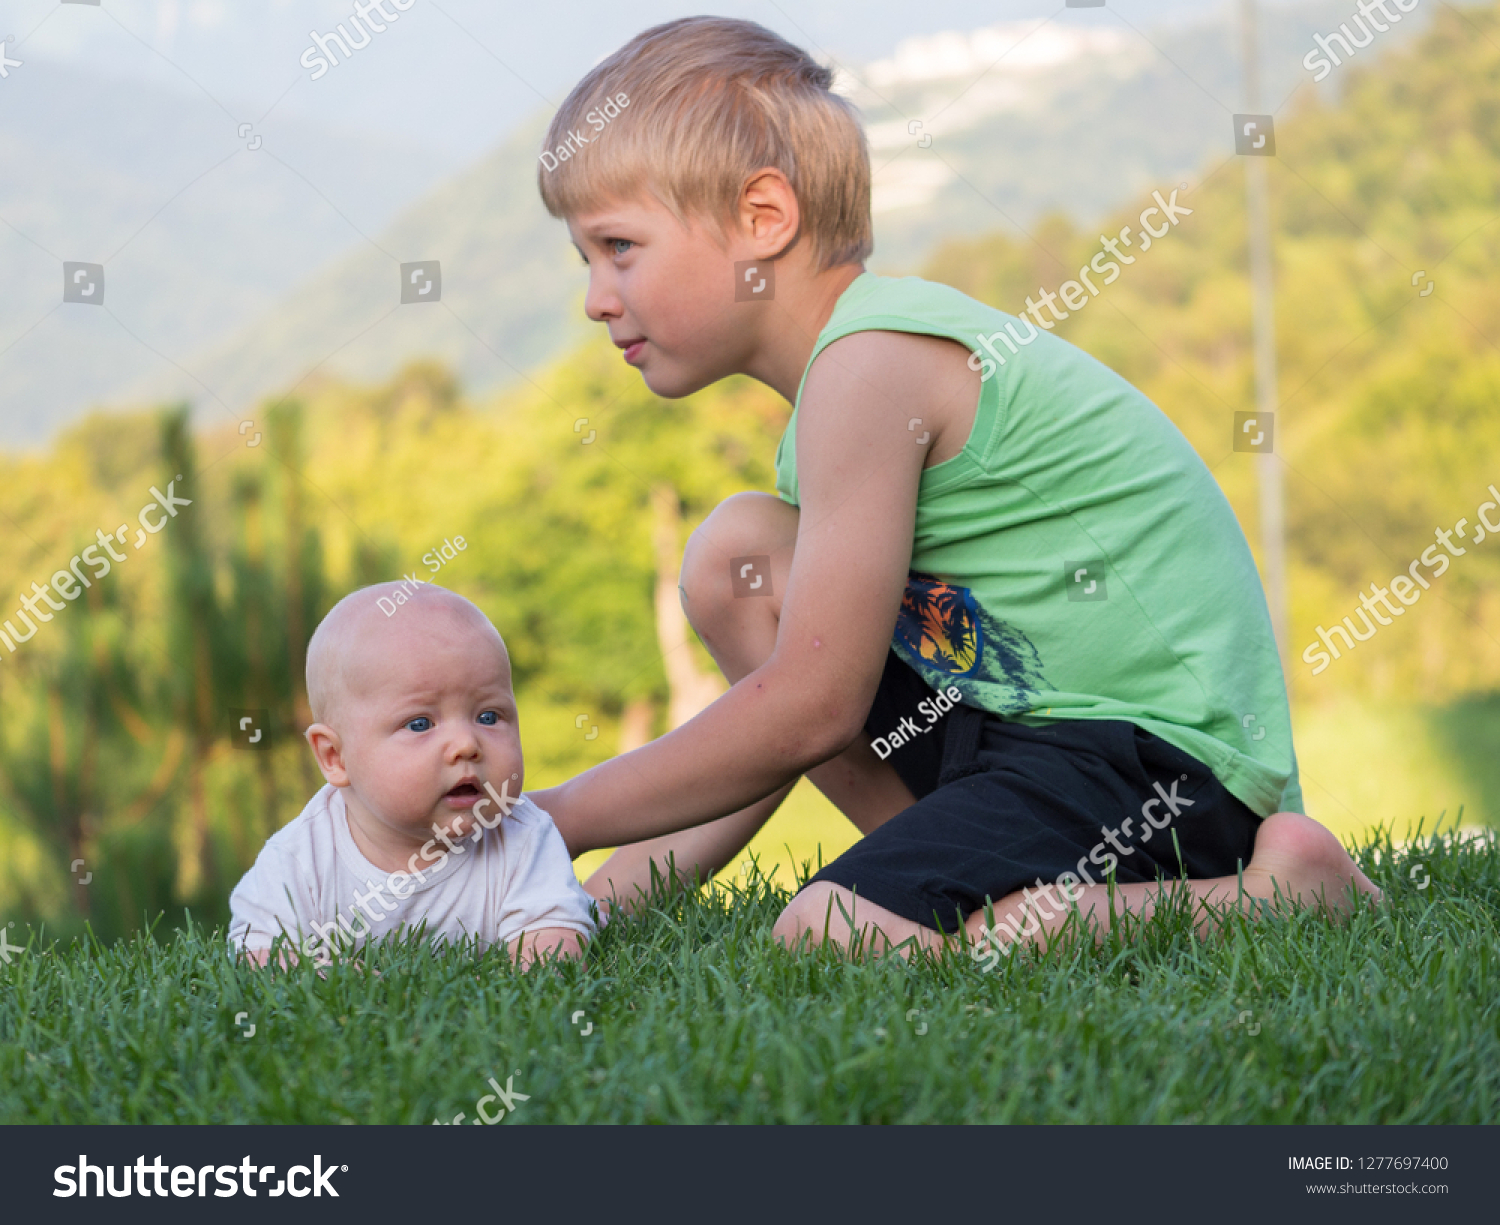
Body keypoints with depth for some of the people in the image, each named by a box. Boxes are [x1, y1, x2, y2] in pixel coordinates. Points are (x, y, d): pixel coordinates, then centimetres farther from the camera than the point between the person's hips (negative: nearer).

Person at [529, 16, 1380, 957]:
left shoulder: (870, 365, -15)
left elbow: (810, 711, -17)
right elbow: (786, 706, 15)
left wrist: (560, 818, -8)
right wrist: (614, 888, 9)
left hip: (1155, 745, -10)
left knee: (829, 934, -30)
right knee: (735, 555, 8)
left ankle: (1267, 893, -14)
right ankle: (978, 883, 4)